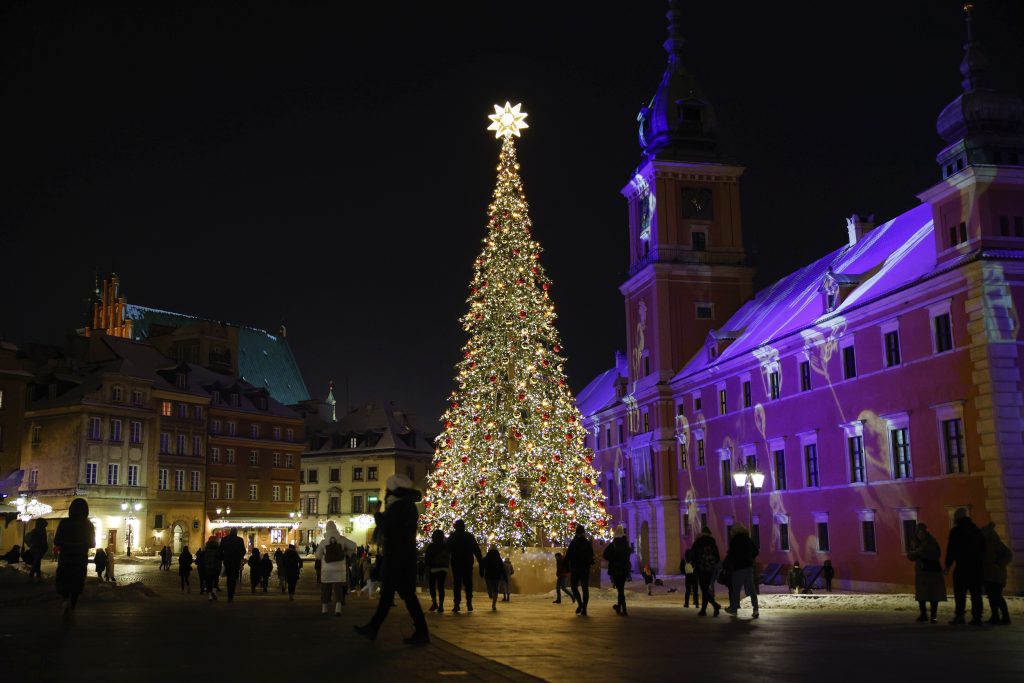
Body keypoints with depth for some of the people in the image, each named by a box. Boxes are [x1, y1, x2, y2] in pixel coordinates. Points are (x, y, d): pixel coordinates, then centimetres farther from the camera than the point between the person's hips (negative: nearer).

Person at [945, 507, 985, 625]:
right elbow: (983, 547, 17)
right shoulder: (977, 530, 12)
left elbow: (951, 549, -7)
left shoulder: (956, 531, -5)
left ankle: (959, 616, -9)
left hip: (962, 566, -5)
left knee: (960, 593, -3)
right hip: (978, 566, 5)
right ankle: (976, 617, 4)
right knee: (976, 593, 7)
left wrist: (948, 565, 0)